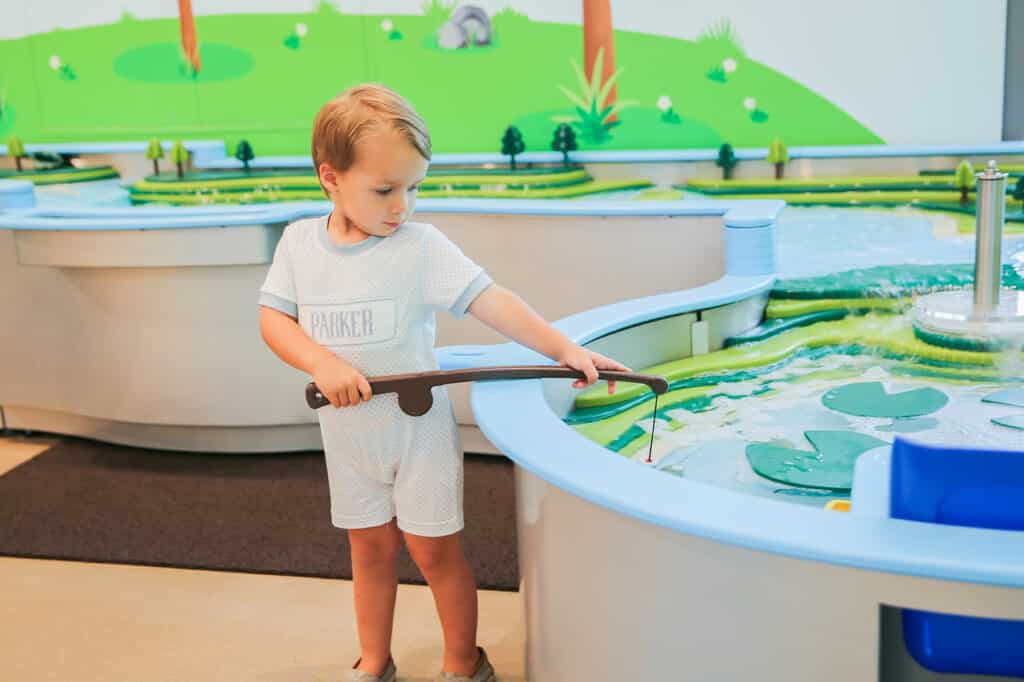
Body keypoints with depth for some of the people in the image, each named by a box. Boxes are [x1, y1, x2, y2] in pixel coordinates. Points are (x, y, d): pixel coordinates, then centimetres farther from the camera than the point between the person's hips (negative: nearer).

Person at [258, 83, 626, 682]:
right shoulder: (300, 241, -4)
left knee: (434, 550, 6)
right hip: (348, 431, 3)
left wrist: (563, 347, -30)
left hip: (418, 426, -3)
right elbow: (273, 318, -4)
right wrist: (323, 362, -22)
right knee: (370, 548, 16)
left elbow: (489, 300, -21)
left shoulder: (421, 246, -15)